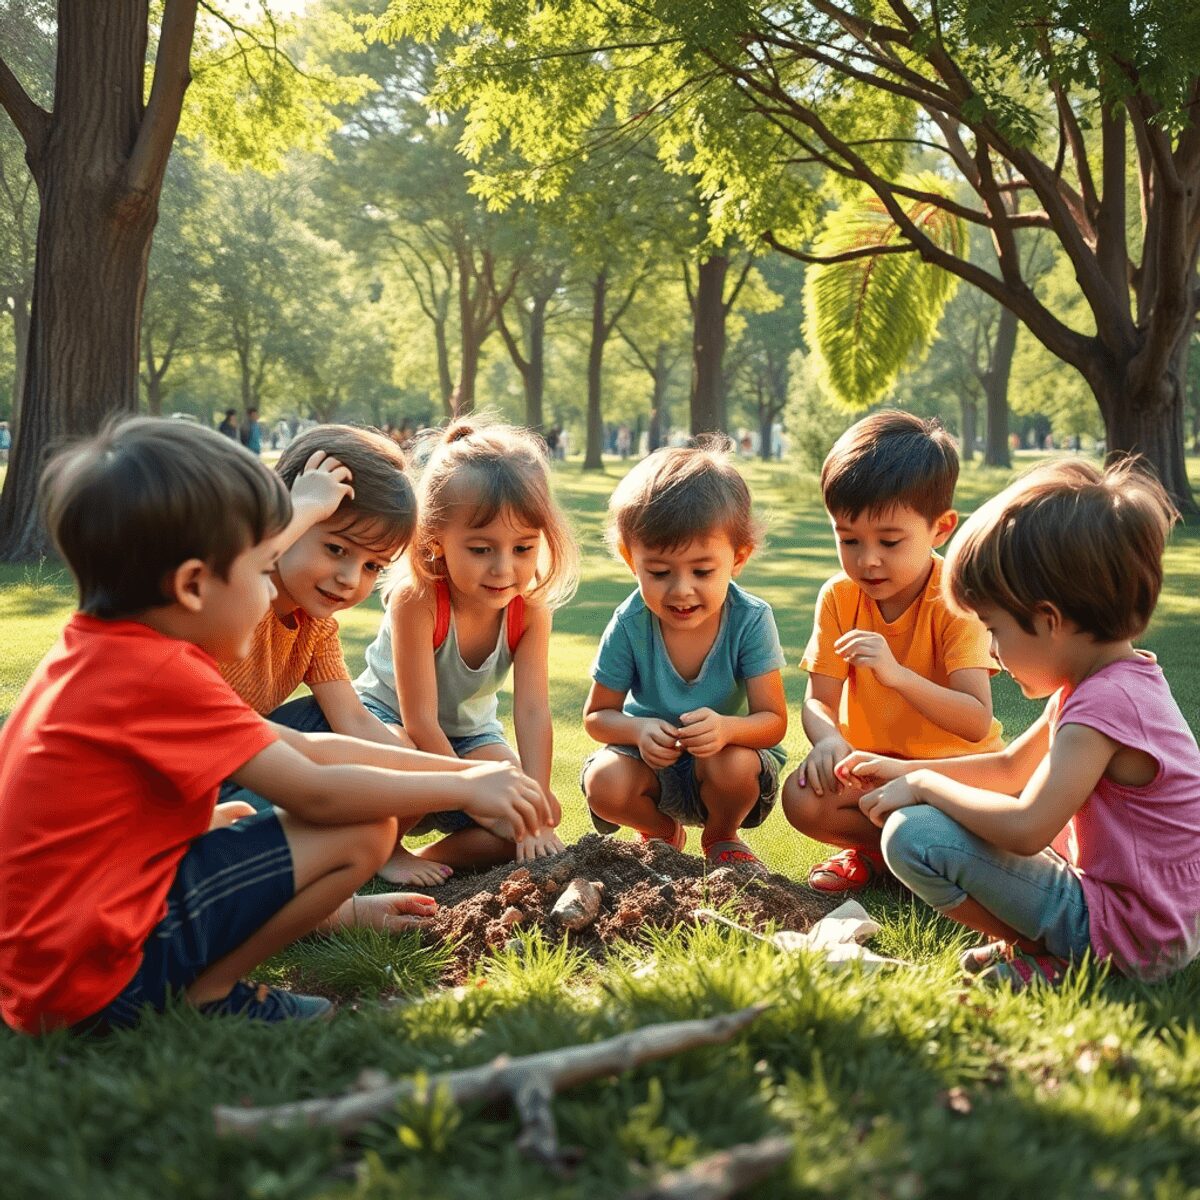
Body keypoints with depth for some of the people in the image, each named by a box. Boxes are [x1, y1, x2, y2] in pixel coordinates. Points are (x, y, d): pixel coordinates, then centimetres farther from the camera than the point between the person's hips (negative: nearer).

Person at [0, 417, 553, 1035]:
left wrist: (459, 770, 10)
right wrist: (462, 788, -3)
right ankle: (204, 996, -3)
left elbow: (303, 749, 10)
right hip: (102, 975, -10)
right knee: (363, 829, -10)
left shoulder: (99, 649, 9)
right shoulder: (162, 673, -20)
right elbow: (316, 793, -17)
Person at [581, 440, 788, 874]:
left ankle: (722, 837, 3)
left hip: (727, 753, -1)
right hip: (651, 758, 1)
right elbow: (597, 715, -8)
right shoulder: (630, 626, -18)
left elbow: (773, 720, -20)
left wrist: (727, 728, -44)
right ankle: (661, 831, 9)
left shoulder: (750, 620, -20)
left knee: (734, 765, -35)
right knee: (604, 783, -29)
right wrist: (638, 730, -31)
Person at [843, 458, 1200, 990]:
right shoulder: (1123, 678, 8)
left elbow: (1025, 829, -32)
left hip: (1125, 935, -10)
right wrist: (907, 769, 16)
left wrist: (923, 784, -16)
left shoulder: (1105, 702, -24)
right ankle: (1060, 945, 10)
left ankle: (1042, 961, -6)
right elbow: (1011, 767, 20)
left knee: (913, 834, -18)